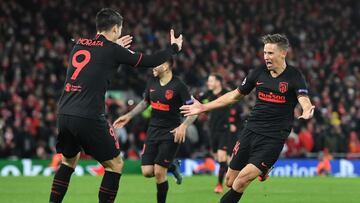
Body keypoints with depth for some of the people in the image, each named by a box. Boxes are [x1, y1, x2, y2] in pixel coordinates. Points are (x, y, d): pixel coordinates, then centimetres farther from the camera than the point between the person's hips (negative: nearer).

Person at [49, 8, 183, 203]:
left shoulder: (79, 44, 13)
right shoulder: (112, 50, -2)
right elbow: (149, 61, 6)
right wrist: (174, 47, 23)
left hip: (64, 114, 6)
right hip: (89, 118, -6)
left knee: (69, 160, 28)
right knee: (115, 164, 9)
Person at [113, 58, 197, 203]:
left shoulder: (178, 86, -15)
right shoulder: (152, 82, 3)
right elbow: (145, 102, 21)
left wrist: (184, 126, -30)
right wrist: (128, 116, 16)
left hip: (171, 133, -6)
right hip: (153, 130, 6)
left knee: (159, 172, -12)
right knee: (147, 172, -3)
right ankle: (171, 167, 27)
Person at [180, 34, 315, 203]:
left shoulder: (294, 76, -7)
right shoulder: (259, 73, 6)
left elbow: (304, 100, -22)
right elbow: (235, 95, 17)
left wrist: (307, 111, -48)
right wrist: (203, 107, 16)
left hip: (274, 137, -5)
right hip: (251, 130, 5)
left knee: (242, 180, -18)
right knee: (230, 181, 5)